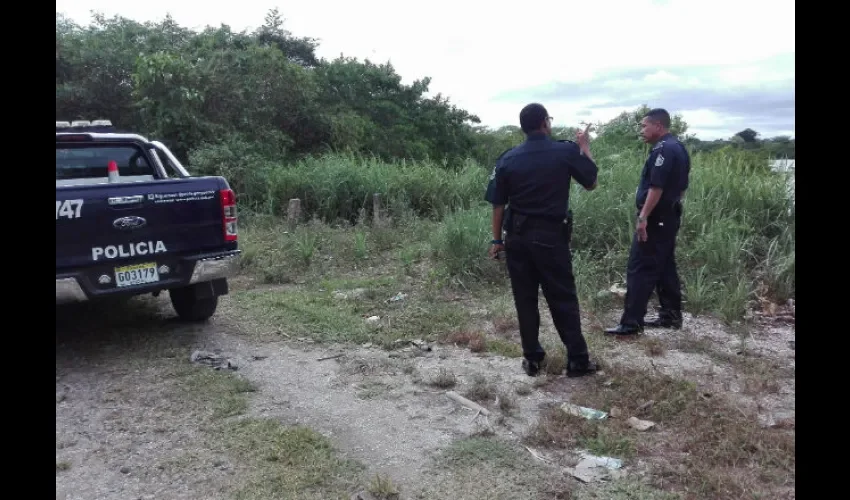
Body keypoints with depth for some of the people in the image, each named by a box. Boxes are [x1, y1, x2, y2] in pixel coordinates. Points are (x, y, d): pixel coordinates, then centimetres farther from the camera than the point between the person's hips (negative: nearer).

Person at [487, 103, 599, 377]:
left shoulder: (508, 158, 0)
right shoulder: (566, 151, -6)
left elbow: (498, 204, 2)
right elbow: (591, 182, 8)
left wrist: (496, 240, 11)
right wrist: (585, 146, 20)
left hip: (518, 236, 3)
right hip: (551, 235, -2)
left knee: (524, 299, 10)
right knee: (563, 299, 6)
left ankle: (532, 359, 17)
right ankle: (578, 360, 13)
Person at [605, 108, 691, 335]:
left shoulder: (662, 149, -17)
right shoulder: (678, 147, 16)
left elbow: (656, 187, -24)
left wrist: (643, 217, -24)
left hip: (655, 218, -10)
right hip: (670, 216, 10)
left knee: (640, 269, -9)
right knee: (665, 267, 15)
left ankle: (631, 322, -8)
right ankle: (671, 315, 20)